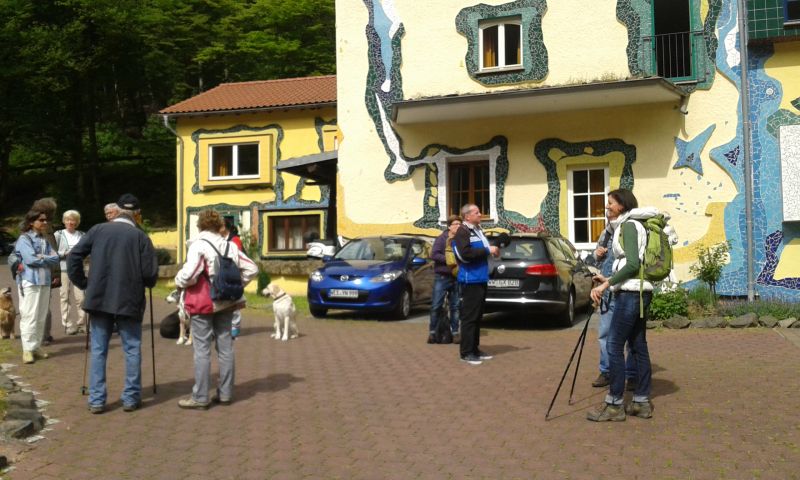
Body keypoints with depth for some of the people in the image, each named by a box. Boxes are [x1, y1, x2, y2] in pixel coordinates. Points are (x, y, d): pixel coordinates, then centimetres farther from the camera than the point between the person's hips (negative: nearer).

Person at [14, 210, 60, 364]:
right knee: (29, 316, -6)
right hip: (29, 281, -6)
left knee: (41, 316, 7)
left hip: (45, 281, 6)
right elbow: (30, 259, -16)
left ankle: (37, 347, 14)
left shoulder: (45, 240, 16)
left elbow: (56, 259, 6)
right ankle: (28, 349, -4)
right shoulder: (24, 239, -3)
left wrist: (41, 258, -10)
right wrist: (48, 259, -2)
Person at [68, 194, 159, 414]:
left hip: (98, 299, 2)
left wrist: (83, 284, 8)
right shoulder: (140, 236, -5)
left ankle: (96, 400, 11)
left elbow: (73, 257, -2)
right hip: (129, 301, -2)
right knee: (132, 350, 10)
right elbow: (150, 274, -9)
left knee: (98, 350, 10)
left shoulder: (97, 230, 1)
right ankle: (131, 398, 13)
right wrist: (143, 284, 13)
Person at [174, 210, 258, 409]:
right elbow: (251, 268, 9)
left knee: (202, 350, -2)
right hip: (226, 302, 6)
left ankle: (200, 397, 1)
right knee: (225, 347, 11)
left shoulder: (199, 245, -12)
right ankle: (225, 393, 18)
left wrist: (178, 281, -4)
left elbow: (189, 274, -23)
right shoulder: (230, 246, 8)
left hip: (203, 303, -6)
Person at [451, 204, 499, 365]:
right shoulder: (462, 232, -12)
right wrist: (487, 250, -18)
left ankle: (474, 349, 20)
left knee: (477, 316, 13)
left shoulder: (477, 231, 17)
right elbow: (466, 254, -24)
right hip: (470, 280, -9)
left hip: (481, 279, 10)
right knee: (469, 316, -7)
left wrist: (492, 250, 7)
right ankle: (466, 352, -3)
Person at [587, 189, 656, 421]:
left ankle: (614, 404, -7)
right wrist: (610, 280, 20)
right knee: (638, 347, 9)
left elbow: (632, 264, -20)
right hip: (640, 291, 10)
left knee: (614, 347, -9)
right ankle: (642, 402, 12)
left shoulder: (628, 226, -10)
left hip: (630, 292, -10)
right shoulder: (634, 226, 19)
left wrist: (607, 284, -20)